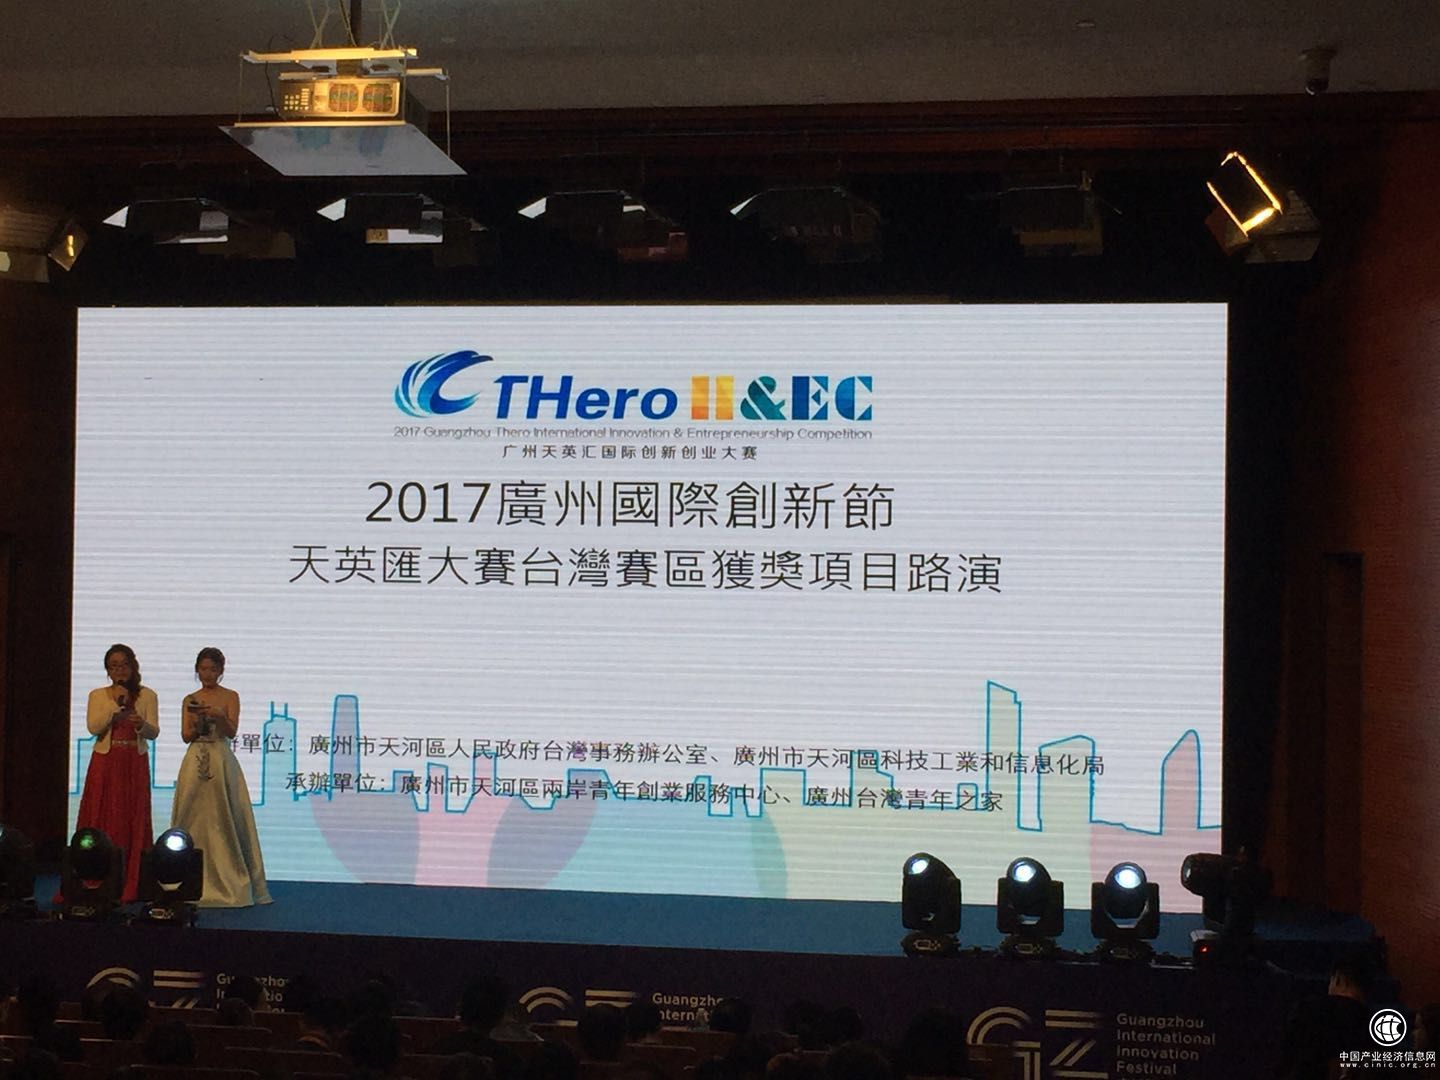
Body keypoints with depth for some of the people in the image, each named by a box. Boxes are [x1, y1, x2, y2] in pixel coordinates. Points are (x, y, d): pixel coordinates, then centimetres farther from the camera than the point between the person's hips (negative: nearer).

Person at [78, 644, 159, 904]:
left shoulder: (147, 695, 5)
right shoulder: (98, 695, 6)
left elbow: (154, 732, -1)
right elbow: (94, 727, -8)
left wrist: (142, 724, -22)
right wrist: (115, 703, -13)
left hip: (135, 765, 0)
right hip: (105, 764, 0)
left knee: (132, 822, -1)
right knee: (102, 822, -2)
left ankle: (129, 888, 2)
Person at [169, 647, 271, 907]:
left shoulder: (230, 697, 4)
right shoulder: (190, 700, 12)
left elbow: (232, 731, -6)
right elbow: (186, 735, 7)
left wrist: (218, 715, -23)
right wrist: (197, 725, -13)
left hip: (221, 762, -2)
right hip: (196, 762, 2)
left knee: (223, 819, -5)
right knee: (194, 819, 0)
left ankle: (229, 883, -2)